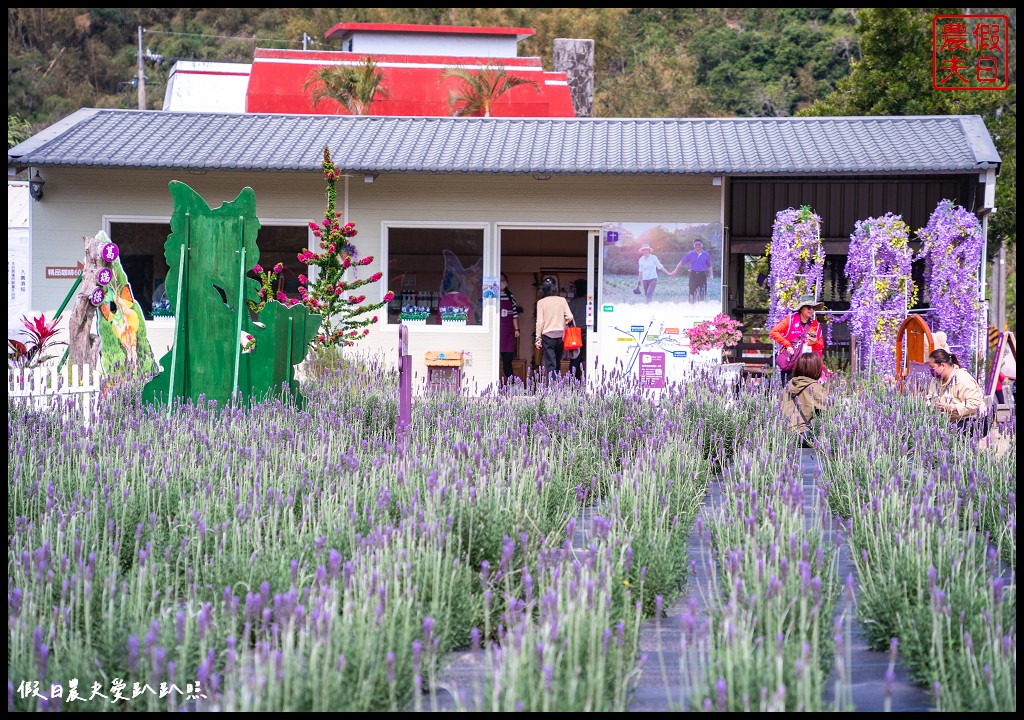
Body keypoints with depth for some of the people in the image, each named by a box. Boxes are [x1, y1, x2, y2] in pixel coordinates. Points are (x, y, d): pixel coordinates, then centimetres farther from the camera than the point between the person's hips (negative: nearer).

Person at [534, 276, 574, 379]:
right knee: (557, 362, 17)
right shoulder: (562, 300, 0)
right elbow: (570, 317, -3)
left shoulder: (541, 302, -4)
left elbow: (540, 322, -7)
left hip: (548, 335, -2)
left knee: (550, 364, -3)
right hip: (560, 334, 2)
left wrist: (538, 337, 0)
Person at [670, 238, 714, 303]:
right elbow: (682, 263, 6)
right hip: (693, 275, -1)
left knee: (703, 293, 1)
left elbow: (709, 266, 13)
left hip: (702, 275, 1)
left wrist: (711, 275, 0)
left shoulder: (706, 255, 5)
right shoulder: (690, 254, 3)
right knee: (692, 292, -2)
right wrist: (675, 271, -1)